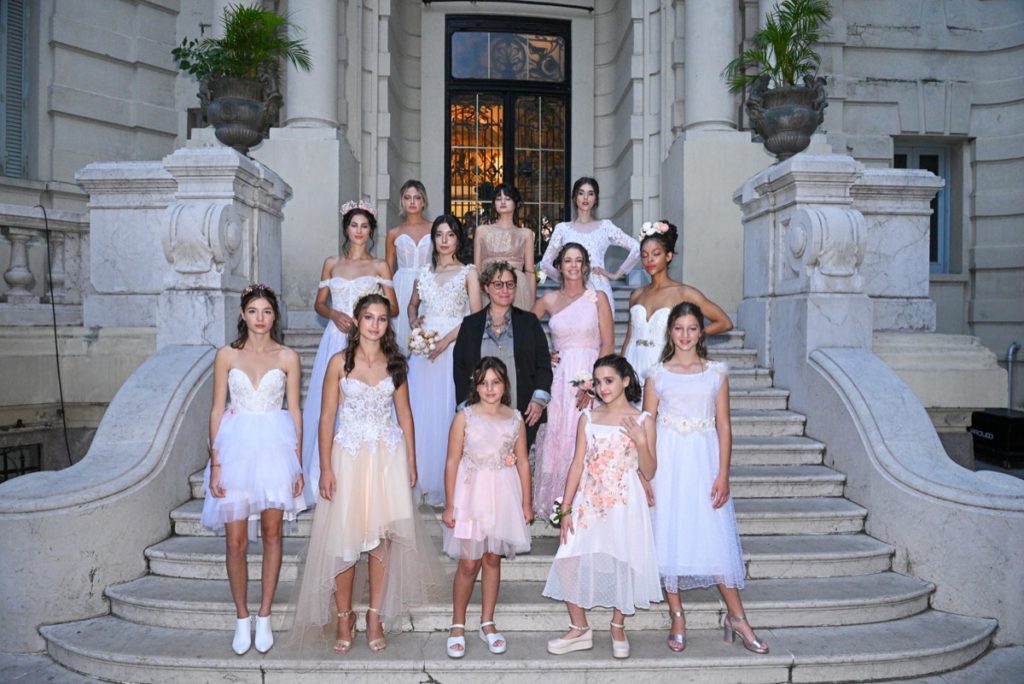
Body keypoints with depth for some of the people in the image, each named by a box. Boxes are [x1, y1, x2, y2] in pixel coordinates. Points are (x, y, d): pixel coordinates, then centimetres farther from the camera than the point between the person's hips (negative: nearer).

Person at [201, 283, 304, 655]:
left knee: (272, 534, 6)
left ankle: (264, 617, 19)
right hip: (236, 446, 0)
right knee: (235, 540, 2)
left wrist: (297, 464, 1)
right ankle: (242, 618, 18)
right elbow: (217, 410, 4)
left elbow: (294, 412, 4)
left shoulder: (288, 357, 3)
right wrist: (215, 464, -2)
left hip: (275, 447, 0)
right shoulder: (227, 355, 3)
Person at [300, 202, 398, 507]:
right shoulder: (331, 264, 14)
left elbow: (393, 307, 4)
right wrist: (334, 314, -6)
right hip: (336, 339, 2)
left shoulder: (379, 266, 8)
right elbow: (319, 303, 14)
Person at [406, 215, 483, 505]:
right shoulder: (424, 272, 15)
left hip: (454, 348, -4)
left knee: (448, 412, -5)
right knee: (422, 411, 2)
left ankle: (449, 485, 2)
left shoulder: (468, 272, 3)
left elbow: (477, 315, -5)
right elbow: (413, 304, 28)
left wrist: (446, 339, -14)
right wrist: (415, 321, 5)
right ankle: (423, 482, 10)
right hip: (424, 348, 4)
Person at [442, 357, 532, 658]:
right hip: (471, 494, -3)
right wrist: (450, 505, -6)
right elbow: (452, 462, -5)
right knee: (468, 563, 2)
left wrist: (526, 503, 7)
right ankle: (457, 626, 19)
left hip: (503, 496, 3)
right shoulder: (465, 417, -6)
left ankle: (487, 624, 26)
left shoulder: (515, 418, 2)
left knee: (492, 559, 12)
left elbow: (523, 463, 6)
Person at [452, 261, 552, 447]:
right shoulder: (470, 324, 11)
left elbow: (543, 363, 8)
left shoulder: (529, 321, 10)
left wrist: (539, 399, -2)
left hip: (523, 414, 0)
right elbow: (459, 366, 9)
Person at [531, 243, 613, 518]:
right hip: (558, 377, 2)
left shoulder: (597, 298, 3)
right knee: (556, 437, 1)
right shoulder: (549, 300, 10)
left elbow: (608, 344, -2)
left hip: (589, 375, -2)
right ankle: (557, 501, 12)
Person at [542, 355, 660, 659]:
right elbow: (578, 465, 4)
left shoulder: (641, 420, -1)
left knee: (623, 562, 4)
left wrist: (641, 441, -18)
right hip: (589, 503, 3)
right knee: (570, 561, -3)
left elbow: (649, 472, -2)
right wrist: (566, 509, 1)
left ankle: (618, 626, 28)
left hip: (624, 505, -2)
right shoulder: (588, 417, 6)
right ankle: (580, 629, 16)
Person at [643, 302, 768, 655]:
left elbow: (723, 426, 3)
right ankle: (677, 619, 15)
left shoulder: (716, 373, 5)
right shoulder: (657, 375, 4)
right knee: (669, 536, 4)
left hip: (704, 460, 0)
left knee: (717, 536, 2)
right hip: (668, 462, 0)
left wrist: (723, 475, -4)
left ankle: (736, 617, 16)